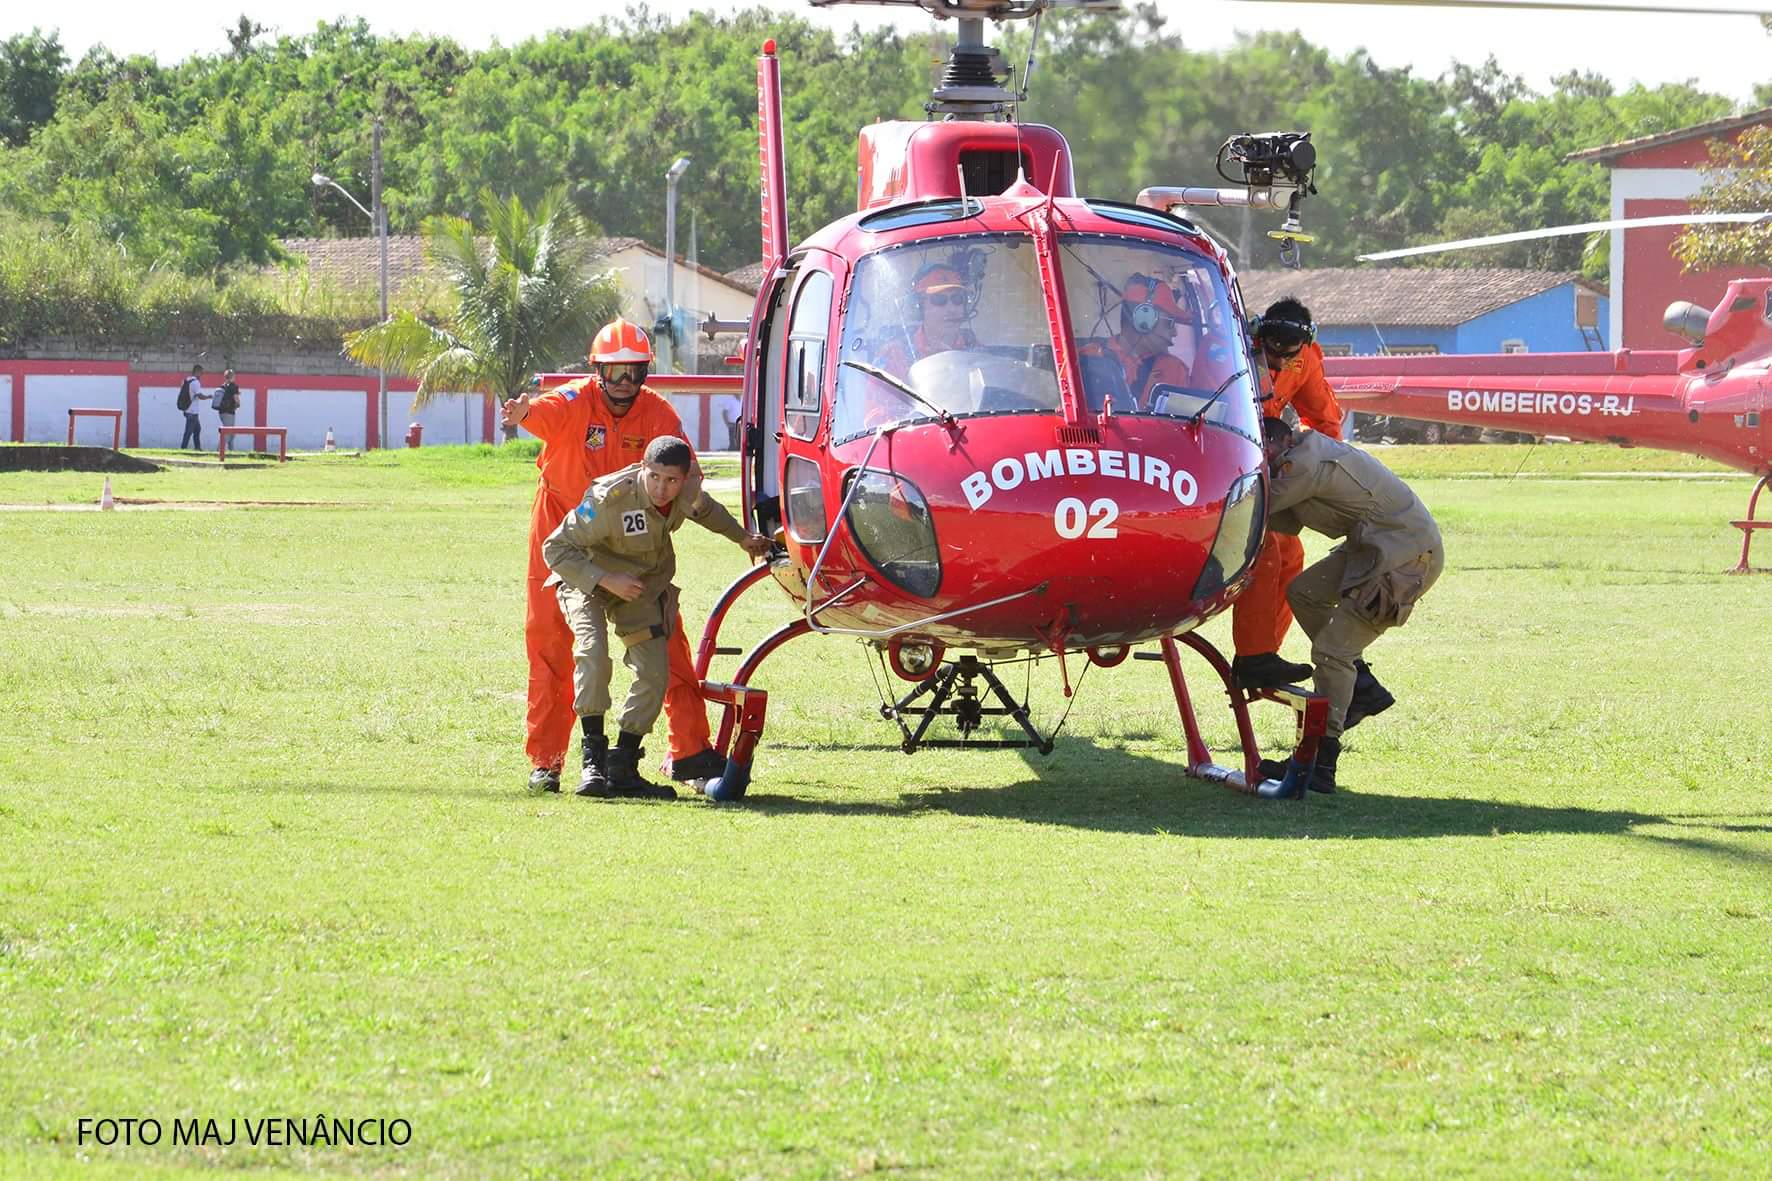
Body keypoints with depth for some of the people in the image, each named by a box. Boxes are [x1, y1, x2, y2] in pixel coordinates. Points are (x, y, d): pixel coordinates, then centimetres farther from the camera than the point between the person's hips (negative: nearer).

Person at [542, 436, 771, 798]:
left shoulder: (690, 491, -17)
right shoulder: (609, 499, -35)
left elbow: (705, 509, 12)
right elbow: (555, 549, -28)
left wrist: (742, 537, 18)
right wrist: (607, 580, -33)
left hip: (644, 586, 5)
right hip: (589, 579, -5)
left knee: (655, 674, -5)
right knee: (592, 652, -30)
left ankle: (623, 769, 4)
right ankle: (593, 760, -24)